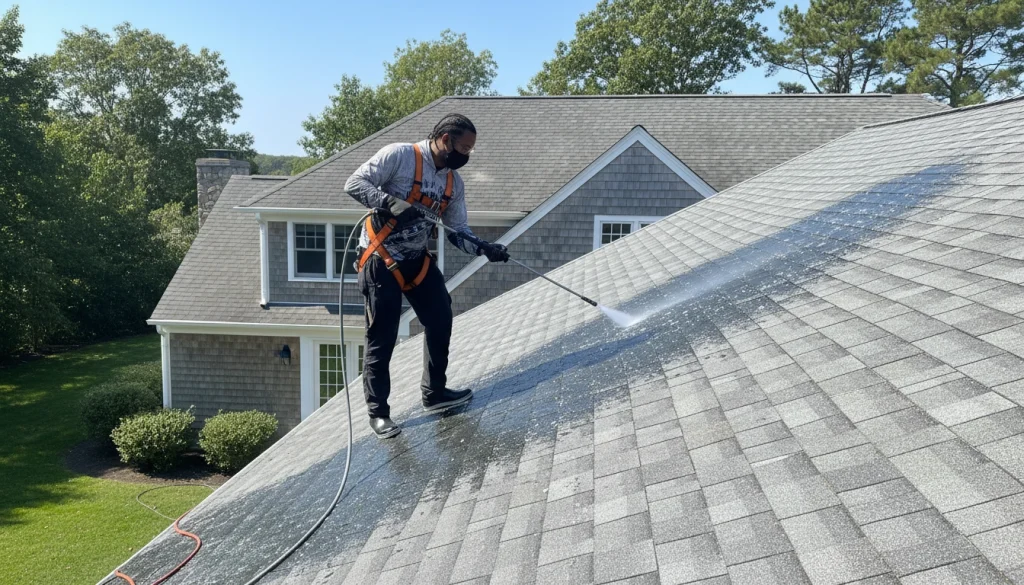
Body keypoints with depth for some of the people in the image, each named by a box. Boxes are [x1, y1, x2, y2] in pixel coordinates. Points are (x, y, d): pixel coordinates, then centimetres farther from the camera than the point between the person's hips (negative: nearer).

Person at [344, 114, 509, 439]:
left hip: (418, 259, 7)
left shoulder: (453, 182, 6)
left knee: (440, 321, 8)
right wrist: (392, 203, -30)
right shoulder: (398, 156, -13)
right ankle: (378, 412, 12)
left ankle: (435, 393, 25)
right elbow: (354, 184, -16)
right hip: (381, 259, -7)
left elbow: (458, 232, 6)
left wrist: (484, 248, -13)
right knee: (382, 337, -3)